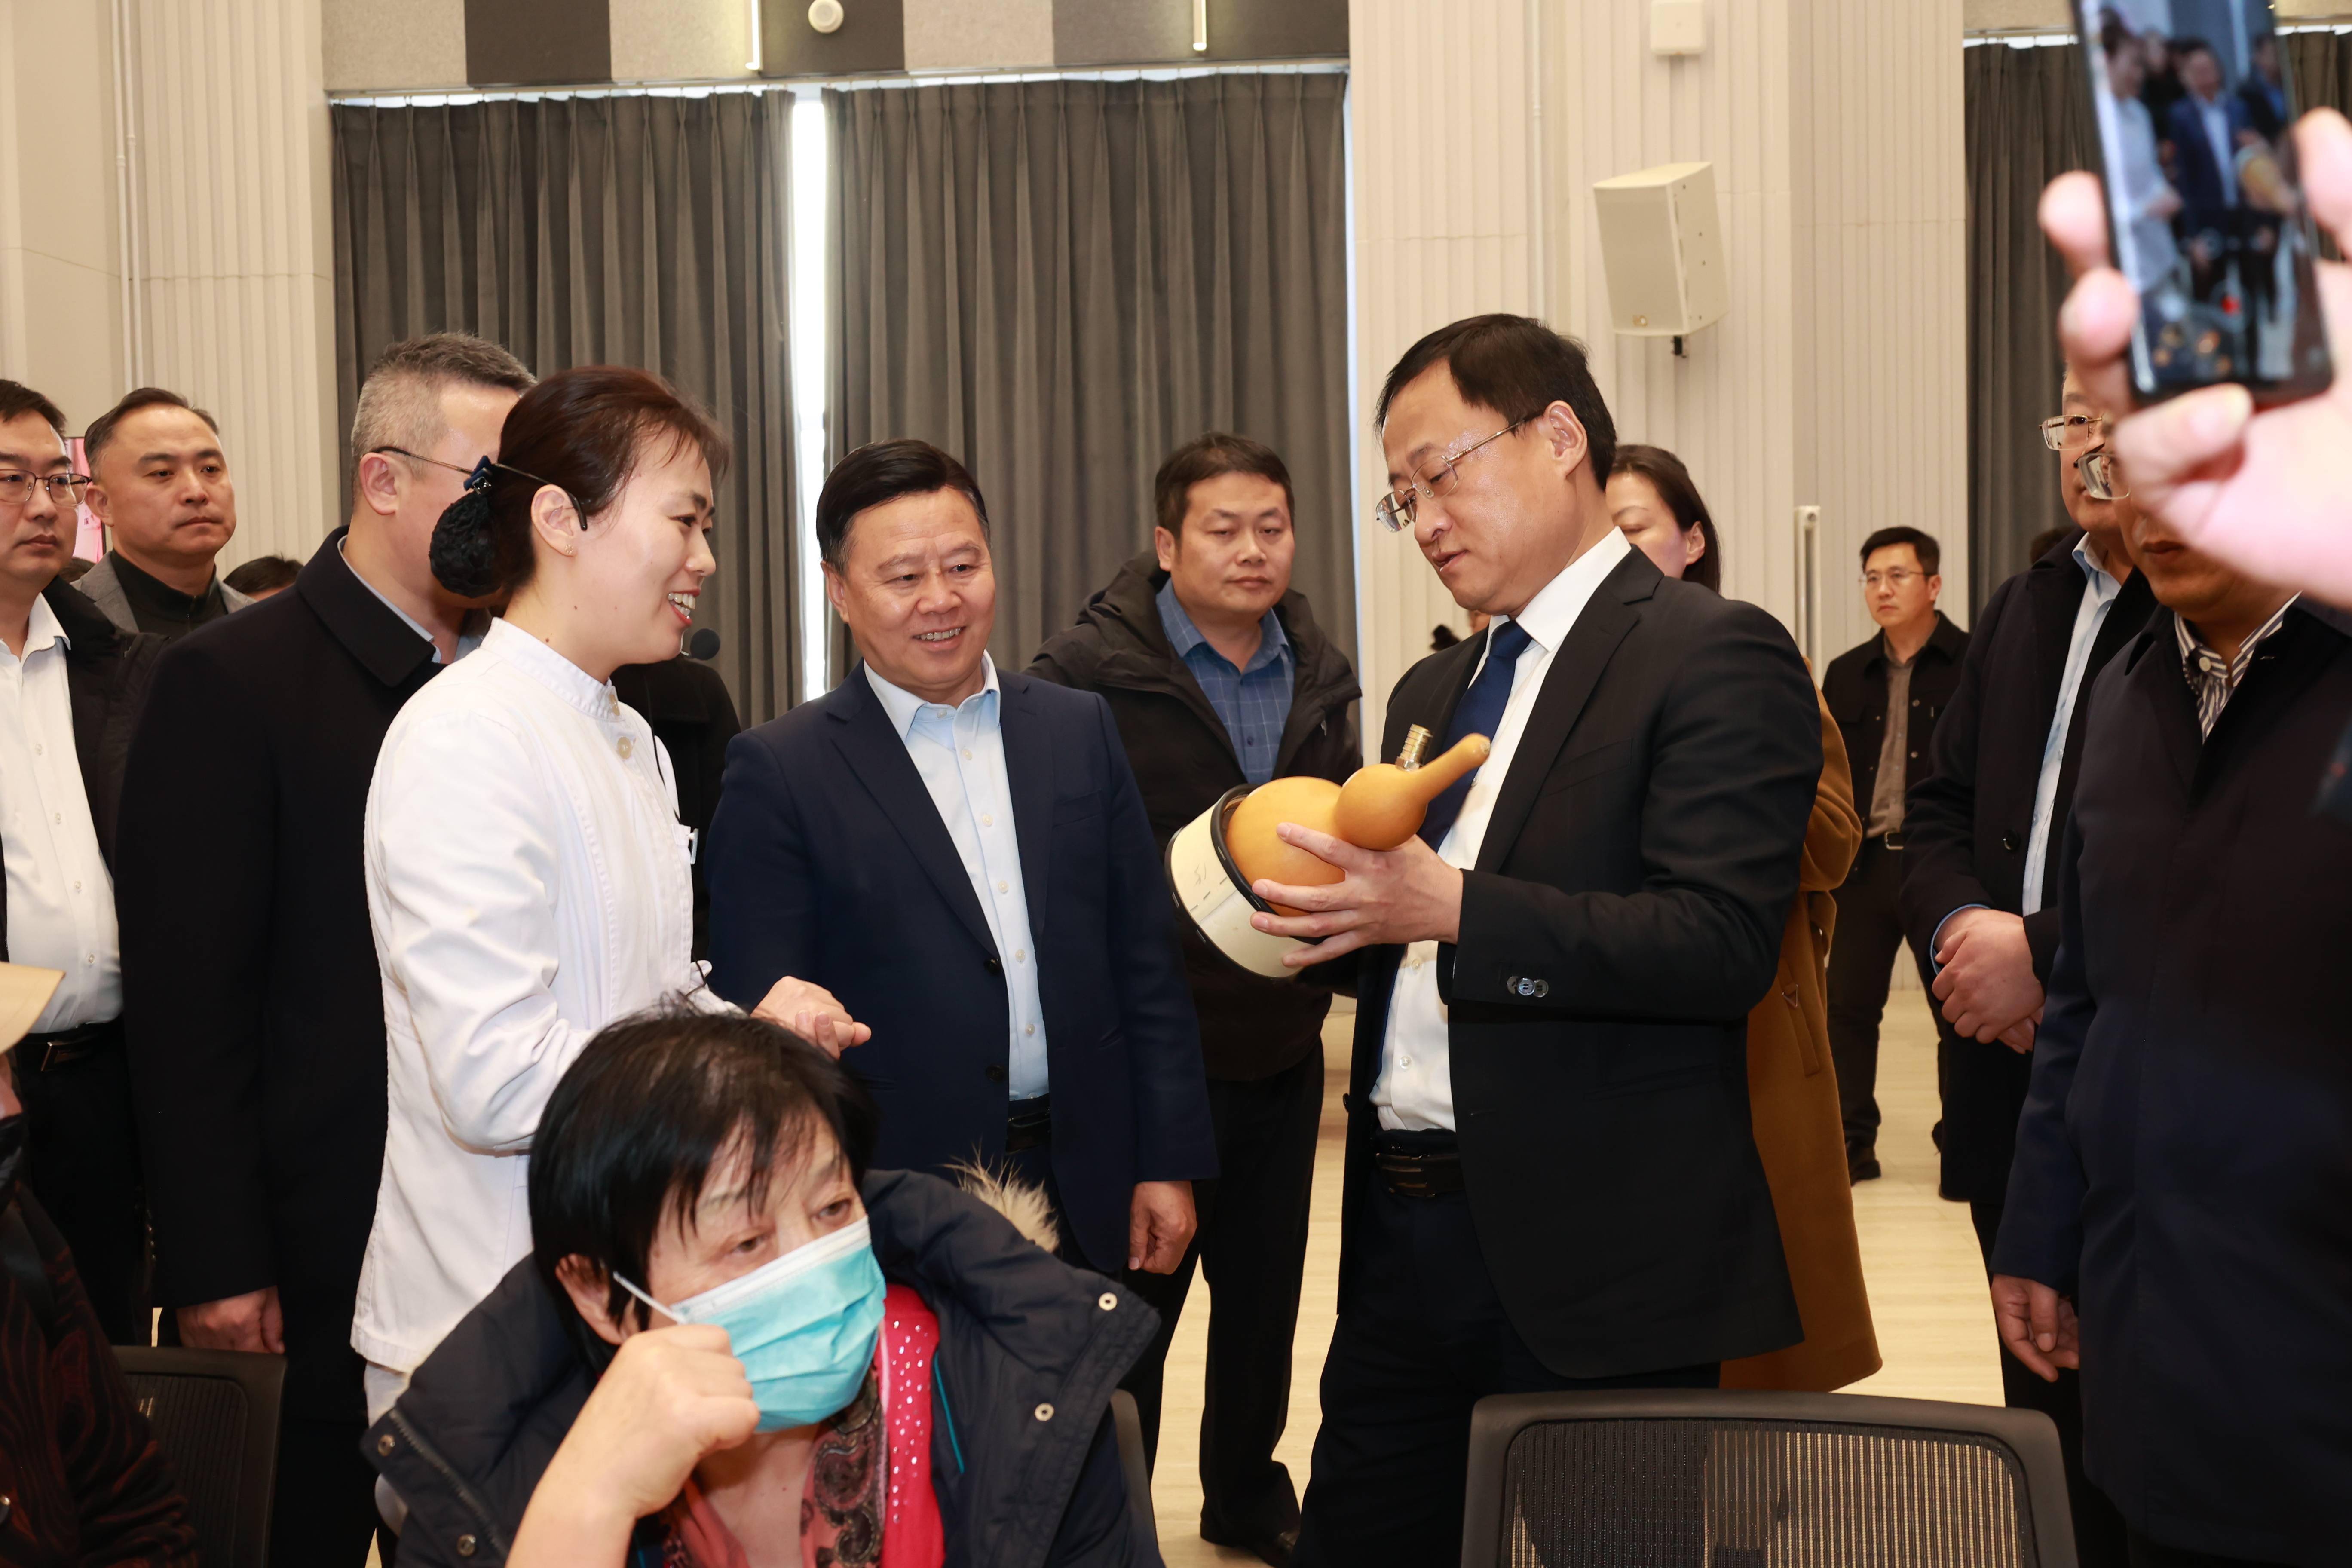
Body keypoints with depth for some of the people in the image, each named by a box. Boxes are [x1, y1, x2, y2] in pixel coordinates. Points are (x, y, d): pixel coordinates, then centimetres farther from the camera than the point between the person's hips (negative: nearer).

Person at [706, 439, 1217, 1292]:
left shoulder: (1080, 729, 7)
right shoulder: (779, 771, -5)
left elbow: (1146, 960, 8)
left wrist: (1168, 1163, 3)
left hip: (1090, 1196, 4)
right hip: (899, 1214, -3)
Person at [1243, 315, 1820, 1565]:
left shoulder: (1713, 656, -7)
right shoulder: (1433, 691, 18)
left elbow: (1723, 943, -18)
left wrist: (1453, 908, -24)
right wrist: (1326, 904, -1)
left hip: (1592, 1258, -7)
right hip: (1402, 1234, 7)